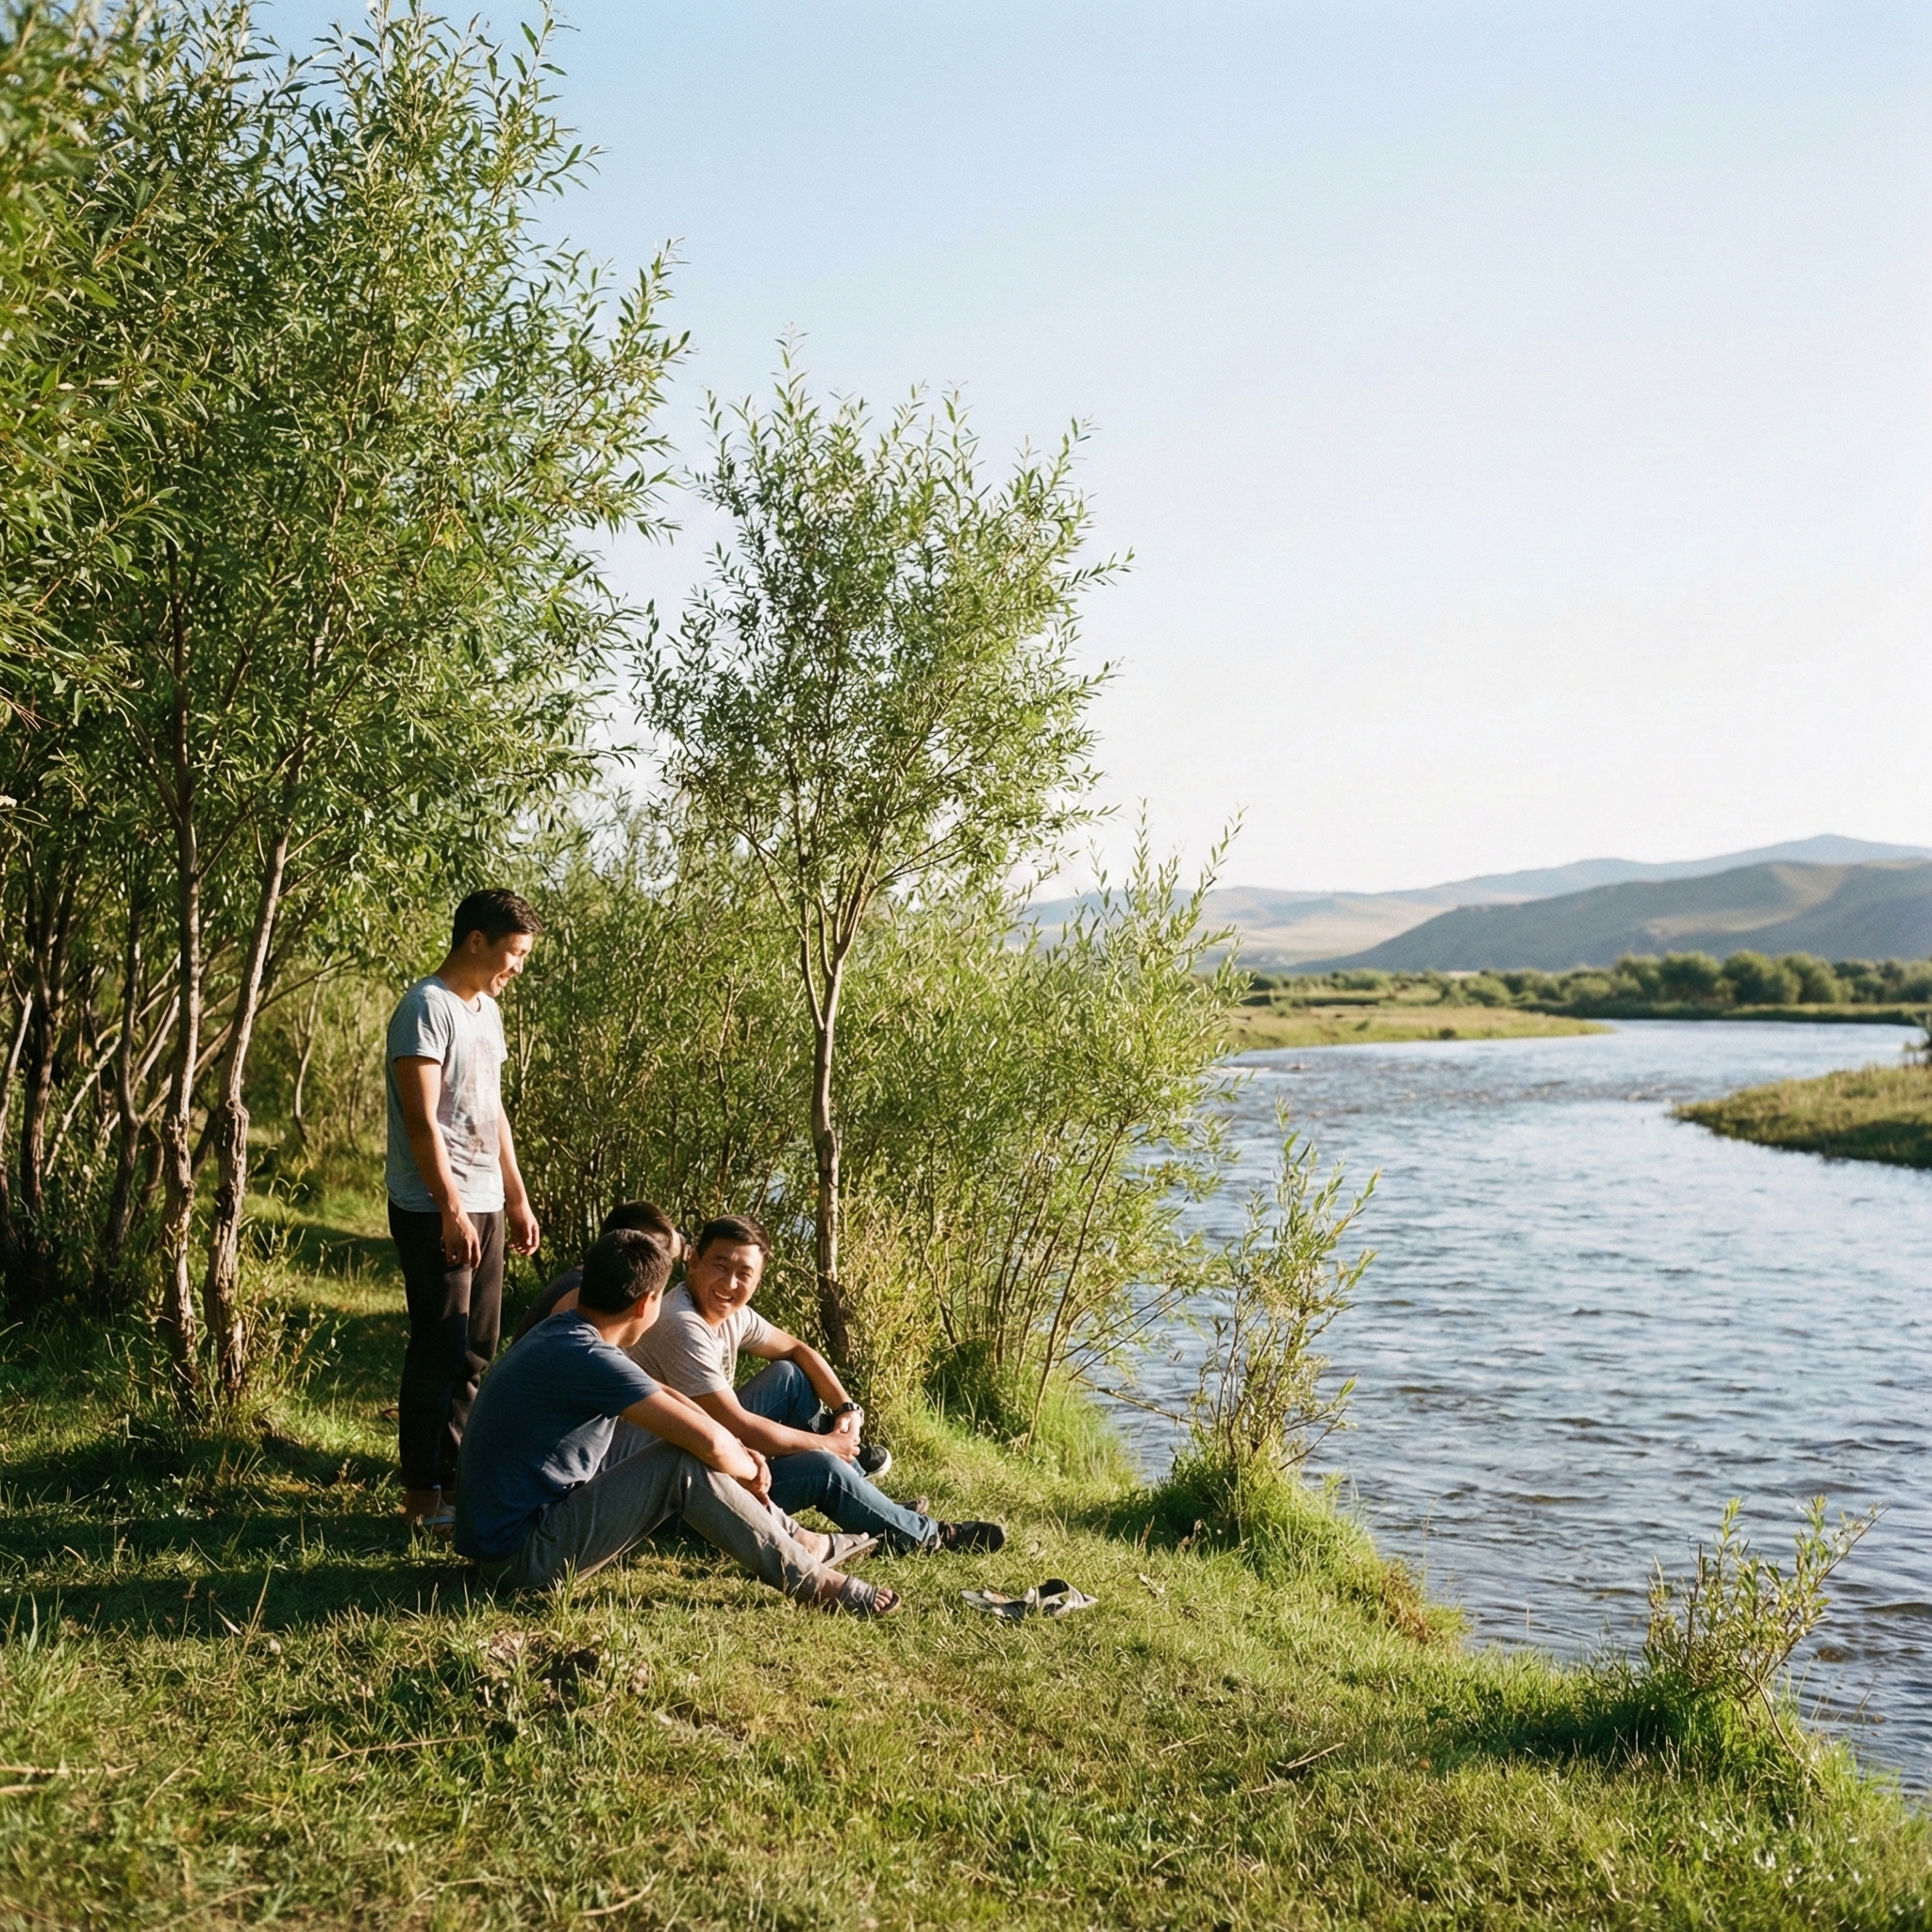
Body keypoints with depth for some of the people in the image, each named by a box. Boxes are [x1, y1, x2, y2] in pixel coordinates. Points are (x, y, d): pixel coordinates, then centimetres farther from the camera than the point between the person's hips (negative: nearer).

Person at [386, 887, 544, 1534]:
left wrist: (517, 1199, 19)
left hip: (486, 1206, 9)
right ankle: (421, 1496, 5)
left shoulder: (487, 1010, 15)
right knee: (439, 1352, -4)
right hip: (436, 1209, -9)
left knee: (474, 1352, 12)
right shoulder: (427, 1008, -13)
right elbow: (422, 1120, -18)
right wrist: (450, 1209, -21)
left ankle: (454, 1477, 21)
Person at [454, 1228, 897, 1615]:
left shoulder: (560, 1332, 5)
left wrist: (740, 1452, 6)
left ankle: (790, 1538, 17)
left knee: (653, 1431, 13)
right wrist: (748, 1470, -5)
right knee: (686, 1463, -18)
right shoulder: (586, 1358, -25)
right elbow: (708, 1442, -26)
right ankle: (806, 1579, -6)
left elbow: (665, 1397, 16)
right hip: (521, 1559, -10)